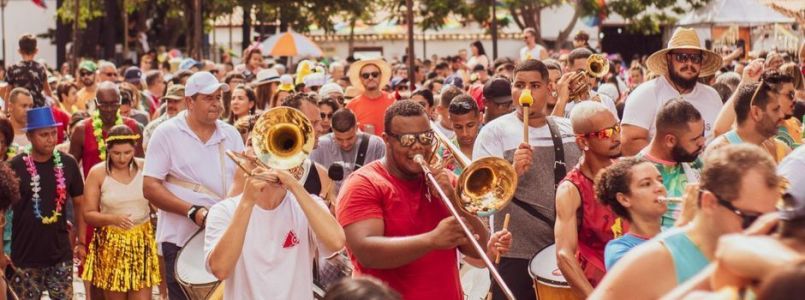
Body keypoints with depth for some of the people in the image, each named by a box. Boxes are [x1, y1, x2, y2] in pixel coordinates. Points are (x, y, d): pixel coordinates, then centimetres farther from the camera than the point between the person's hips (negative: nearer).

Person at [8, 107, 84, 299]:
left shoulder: (67, 164, -1)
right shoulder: (15, 167, -8)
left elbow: (79, 202, 10)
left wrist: (81, 241, 8)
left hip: (61, 254, 2)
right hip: (25, 256, -2)